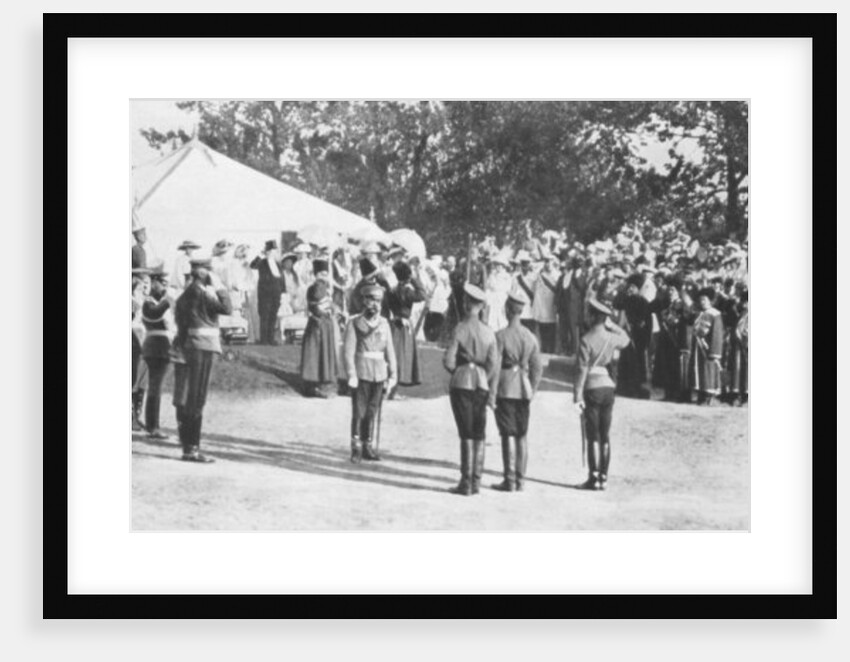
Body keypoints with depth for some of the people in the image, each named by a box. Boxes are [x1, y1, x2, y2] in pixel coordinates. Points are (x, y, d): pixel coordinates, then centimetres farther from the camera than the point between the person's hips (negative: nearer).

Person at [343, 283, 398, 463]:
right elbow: (348, 351, -7)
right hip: (361, 374, -4)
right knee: (359, 412, -3)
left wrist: (392, 375, 6)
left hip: (379, 375, 4)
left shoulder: (384, 324, 9)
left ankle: (368, 446, 15)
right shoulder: (354, 323, -3)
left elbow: (389, 351, 11)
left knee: (373, 412, 6)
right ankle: (356, 447, 7)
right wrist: (351, 375, -14)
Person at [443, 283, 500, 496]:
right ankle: (476, 481, 12)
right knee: (479, 436, 10)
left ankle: (466, 483, 0)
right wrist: (492, 394, 3)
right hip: (482, 385, 3)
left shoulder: (460, 329, -9)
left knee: (466, 435, -1)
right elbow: (494, 365, -1)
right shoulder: (489, 332, 1)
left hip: (462, 384, -3)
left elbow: (448, 360, -12)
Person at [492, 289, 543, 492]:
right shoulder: (530, 337, 5)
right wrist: (531, 390, 16)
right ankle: (520, 479, 13)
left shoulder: (501, 335, -11)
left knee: (508, 435, -2)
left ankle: (510, 480, -1)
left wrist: (492, 392, -4)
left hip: (506, 390, -5)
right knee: (522, 435, 10)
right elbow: (537, 368, 7)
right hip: (524, 390, 5)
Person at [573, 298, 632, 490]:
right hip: (608, 386, 5)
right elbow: (626, 339, 29)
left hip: (592, 388, -5)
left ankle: (594, 478, -1)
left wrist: (577, 396, -12)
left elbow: (582, 369, -15)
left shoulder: (586, 340, -13)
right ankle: (603, 477, 11)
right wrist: (611, 325, 17)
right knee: (605, 435, 8)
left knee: (593, 436, -2)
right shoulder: (611, 338, 4)